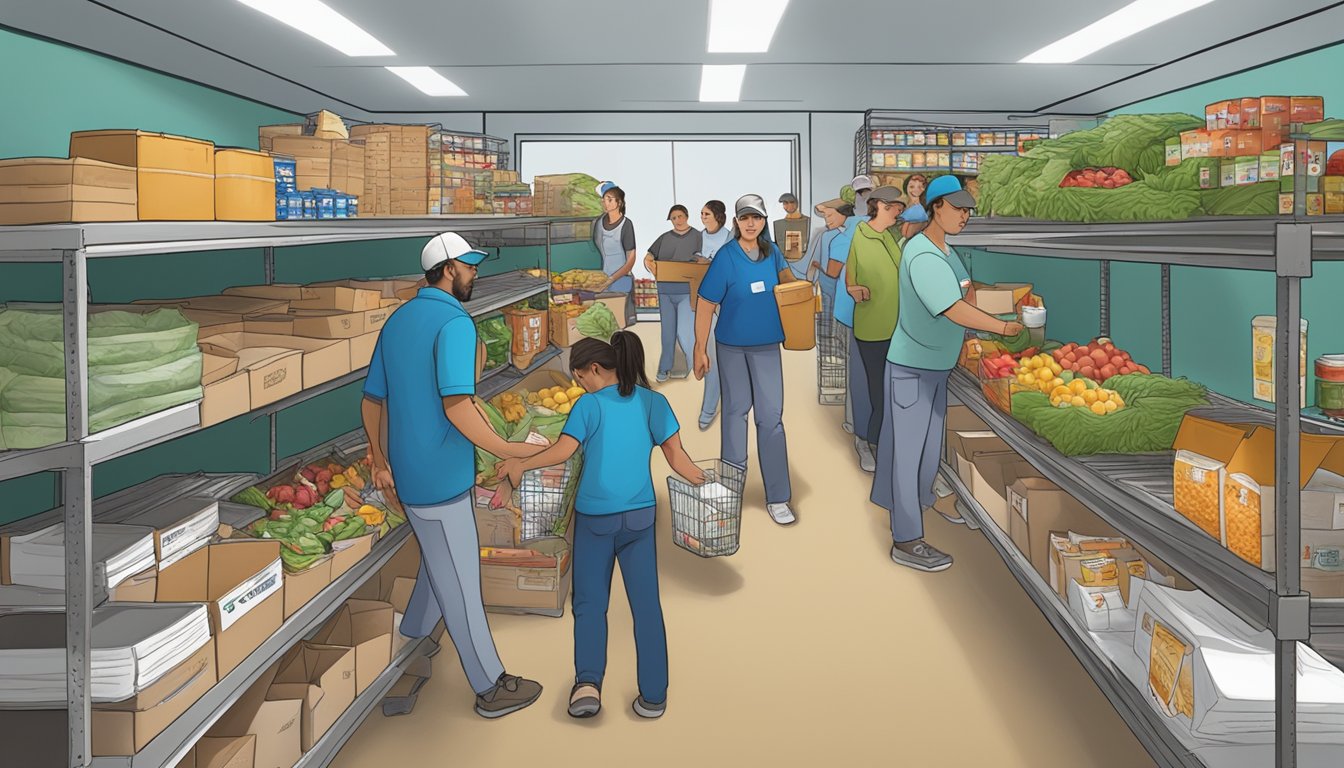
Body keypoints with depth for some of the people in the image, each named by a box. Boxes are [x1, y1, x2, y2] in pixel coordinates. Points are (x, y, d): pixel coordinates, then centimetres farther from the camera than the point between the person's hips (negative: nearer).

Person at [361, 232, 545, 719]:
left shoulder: (397, 322, 9)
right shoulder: (455, 323, -19)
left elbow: (372, 401, 15)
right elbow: (457, 407, -29)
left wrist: (380, 462, 23)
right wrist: (506, 450, -20)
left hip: (407, 473, 9)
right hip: (440, 479, -9)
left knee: (438, 562, 27)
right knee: (459, 583, 2)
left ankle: (413, 639, 41)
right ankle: (491, 687, 14)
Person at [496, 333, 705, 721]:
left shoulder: (589, 404, -7)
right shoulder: (653, 402, 1)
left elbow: (562, 450, -16)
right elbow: (677, 457, 1)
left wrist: (519, 464, -2)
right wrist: (701, 479, 18)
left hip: (594, 517, -2)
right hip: (639, 517, 2)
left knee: (589, 603, 8)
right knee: (646, 605, 7)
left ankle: (588, 679, -11)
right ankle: (653, 696, 7)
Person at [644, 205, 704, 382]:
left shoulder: (697, 236, 2)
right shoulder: (664, 238, 12)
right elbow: (648, 258, 10)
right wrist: (650, 265, -12)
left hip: (687, 290, -4)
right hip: (665, 290, 4)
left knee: (685, 331, -8)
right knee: (668, 330, 9)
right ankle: (665, 368, 18)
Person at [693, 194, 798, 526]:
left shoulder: (771, 251, -2)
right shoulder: (725, 257, -14)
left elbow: (783, 274, 19)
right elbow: (705, 305, -13)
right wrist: (700, 350, -15)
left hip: (767, 345, 3)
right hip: (732, 346, -3)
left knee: (771, 417, -1)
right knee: (736, 410, 12)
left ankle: (777, 498, 2)